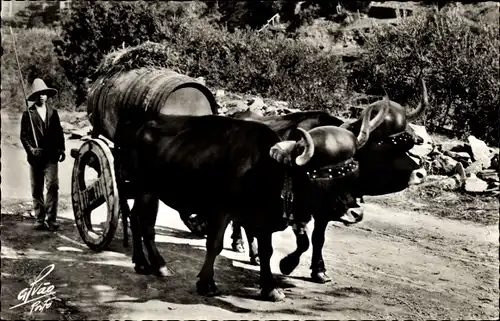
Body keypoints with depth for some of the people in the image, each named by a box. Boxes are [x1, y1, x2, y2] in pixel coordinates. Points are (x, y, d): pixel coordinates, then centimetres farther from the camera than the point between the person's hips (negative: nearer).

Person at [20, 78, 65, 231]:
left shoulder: (53, 112, 10)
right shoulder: (28, 114, 3)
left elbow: (59, 132, 13)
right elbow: (24, 136, 0)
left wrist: (61, 149, 2)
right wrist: (31, 149, -14)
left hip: (51, 157, 0)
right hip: (35, 157, 0)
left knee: (53, 186, -12)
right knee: (36, 190, 7)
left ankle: (51, 220, -9)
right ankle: (39, 220, 16)